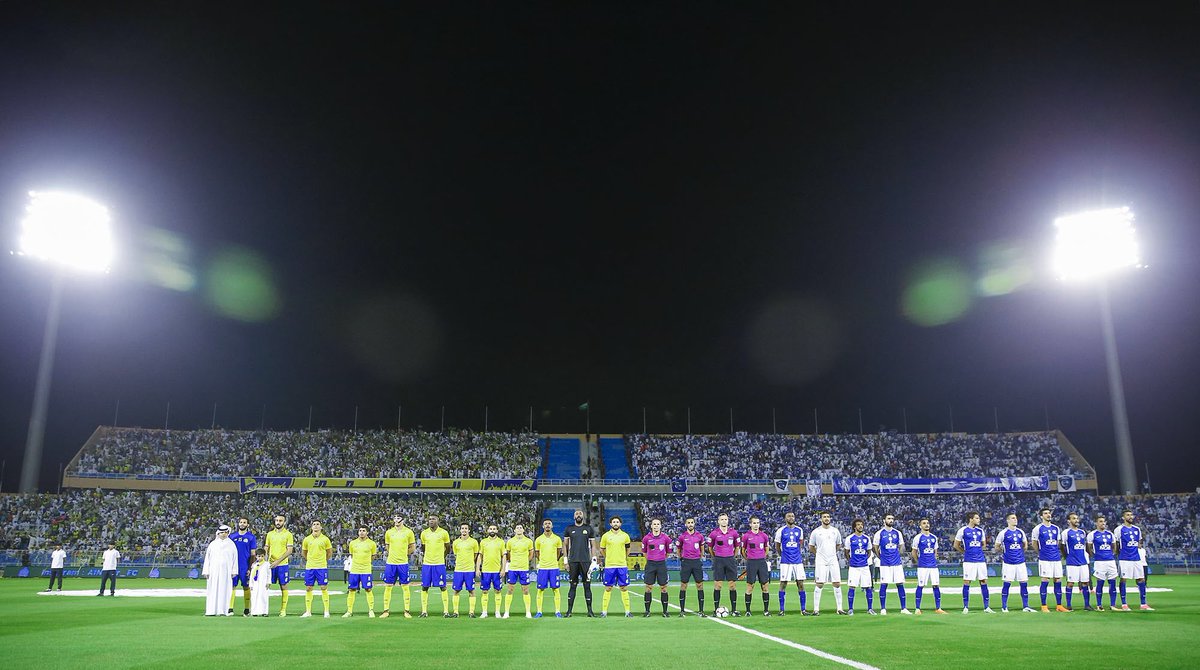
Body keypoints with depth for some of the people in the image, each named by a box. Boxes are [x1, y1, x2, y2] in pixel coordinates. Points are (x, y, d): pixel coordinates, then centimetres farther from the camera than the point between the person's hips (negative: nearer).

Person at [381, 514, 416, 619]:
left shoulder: (408, 532, -1)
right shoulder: (389, 532, 5)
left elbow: (413, 547, 8)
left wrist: (405, 553, 4)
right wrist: (393, 554, 11)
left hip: (403, 563, -2)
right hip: (390, 563, 2)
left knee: (405, 587, 1)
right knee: (387, 586, 3)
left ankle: (406, 611, 7)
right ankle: (386, 611, 11)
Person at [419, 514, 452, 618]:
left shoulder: (443, 533, -2)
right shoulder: (424, 533, 5)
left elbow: (448, 548, 9)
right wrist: (422, 556, 10)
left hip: (439, 564, -3)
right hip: (426, 563, 3)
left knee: (443, 587, -2)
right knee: (424, 587, 3)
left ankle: (446, 611, 2)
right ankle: (424, 611, 10)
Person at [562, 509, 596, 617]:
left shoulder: (589, 528, 6)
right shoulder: (569, 529, 8)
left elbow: (593, 546, 7)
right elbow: (565, 545, 10)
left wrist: (594, 560, -1)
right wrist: (566, 561, 3)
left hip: (586, 561, 0)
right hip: (573, 561, 0)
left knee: (587, 586, 0)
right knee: (573, 586, 3)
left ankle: (590, 611, 6)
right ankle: (569, 611, 7)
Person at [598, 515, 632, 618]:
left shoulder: (625, 535, 5)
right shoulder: (606, 536, 1)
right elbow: (602, 549, 13)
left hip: (622, 565, 1)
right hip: (609, 566, -1)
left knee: (624, 588, 2)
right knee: (608, 588, 1)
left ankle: (627, 611, 8)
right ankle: (604, 611, 7)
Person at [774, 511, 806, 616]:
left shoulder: (799, 530, 7)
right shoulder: (781, 531, -1)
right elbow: (777, 547, 8)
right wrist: (783, 556, 9)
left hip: (798, 561, 3)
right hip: (785, 562, -3)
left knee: (800, 584, 1)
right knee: (783, 584, -1)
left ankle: (803, 609, 8)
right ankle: (781, 609, 5)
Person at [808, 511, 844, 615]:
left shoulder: (835, 531, 7)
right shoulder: (816, 532, -1)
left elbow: (839, 545, 22)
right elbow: (811, 547, 9)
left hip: (833, 561, 3)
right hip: (821, 562, -3)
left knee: (837, 584, 1)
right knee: (819, 585, -5)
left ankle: (839, 608, 10)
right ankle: (816, 609, -1)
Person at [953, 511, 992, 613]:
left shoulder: (980, 531, 10)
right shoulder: (963, 530, -3)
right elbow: (956, 545, 4)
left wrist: (978, 551, 13)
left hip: (981, 560, 4)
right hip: (969, 561, -4)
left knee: (984, 582, 4)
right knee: (967, 583, -1)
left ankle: (987, 607, 10)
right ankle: (966, 607, 6)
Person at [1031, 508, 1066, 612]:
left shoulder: (1056, 528, 11)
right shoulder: (1038, 528, -3)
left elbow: (1058, 543, 21)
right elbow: (1034, 544, 7)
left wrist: (1058, 554, 15)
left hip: (1056, 559, 5)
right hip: (1045, 559, -5)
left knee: (1058, 581, 4)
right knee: (1045, 582, -4)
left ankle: (1059, 605, 12)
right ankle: (1044, 606, 2)